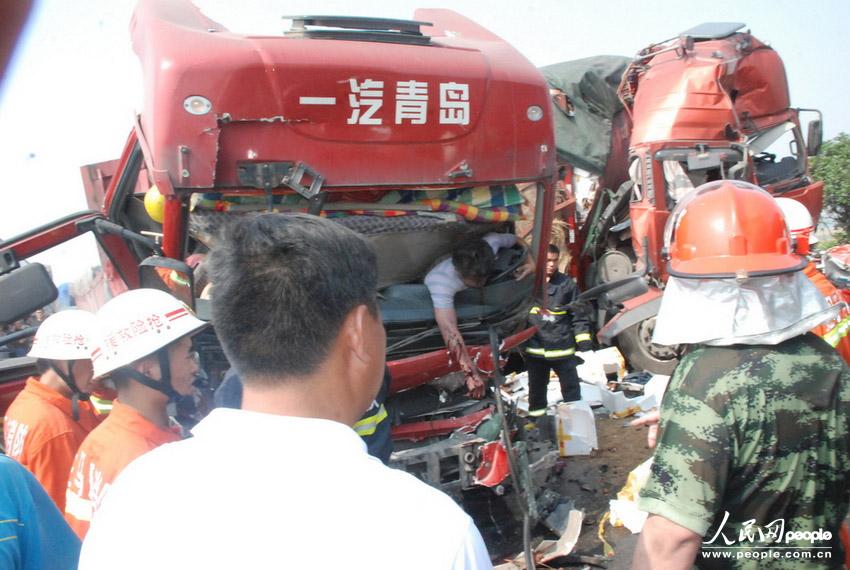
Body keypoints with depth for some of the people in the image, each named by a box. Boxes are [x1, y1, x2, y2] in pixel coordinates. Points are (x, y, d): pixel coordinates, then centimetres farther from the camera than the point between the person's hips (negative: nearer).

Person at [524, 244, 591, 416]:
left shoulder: (567, 284, -1)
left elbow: (578, 315, 0)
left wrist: (584, 340, -7)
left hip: (563, 347, -1)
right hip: (535, 348, 1)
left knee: (571, 387, 8)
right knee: (536, 388, 15)